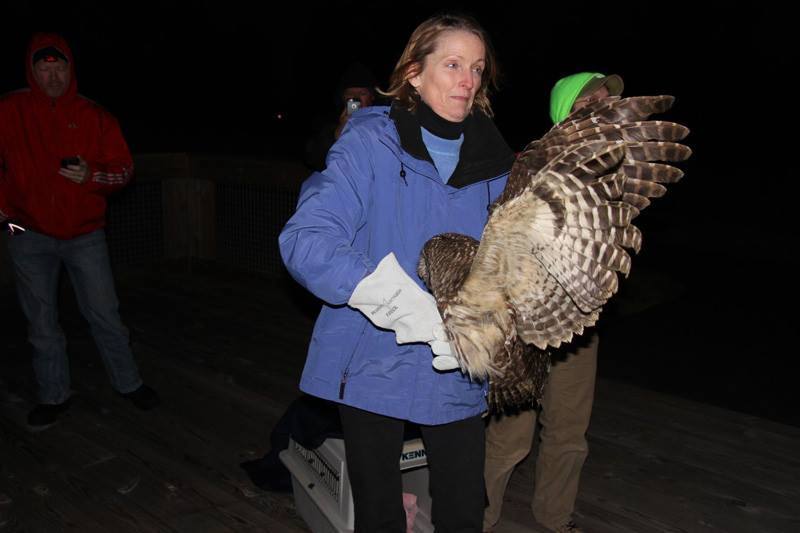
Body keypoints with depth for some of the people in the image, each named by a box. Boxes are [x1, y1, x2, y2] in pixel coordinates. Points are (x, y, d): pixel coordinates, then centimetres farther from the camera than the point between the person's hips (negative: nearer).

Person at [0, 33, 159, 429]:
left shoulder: (95, 117, 0)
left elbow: (124, 169, 0)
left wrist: (92, 176, -18)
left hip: (84, 236, 0)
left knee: (105, 315, 6)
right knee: (41, 322, 11)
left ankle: (128, 383, 23)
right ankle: (53, 396, 26)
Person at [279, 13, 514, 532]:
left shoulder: (494, 163, 3)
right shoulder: (369, 143, -11)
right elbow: (306, 241, -23)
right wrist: (412, 310, -32)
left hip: (456, 370, 3)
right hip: (374, 365, -3)